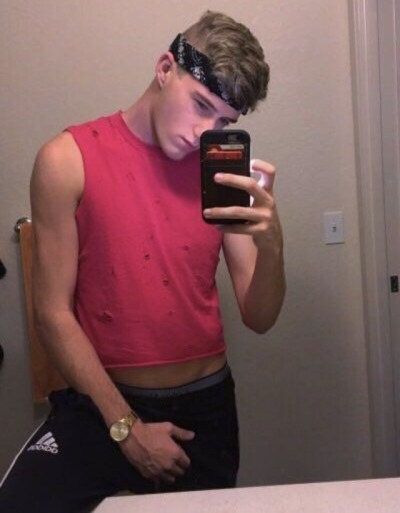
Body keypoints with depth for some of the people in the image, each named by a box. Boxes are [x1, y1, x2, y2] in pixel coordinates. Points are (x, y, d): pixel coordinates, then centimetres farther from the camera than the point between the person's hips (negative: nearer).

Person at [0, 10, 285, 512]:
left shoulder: (224, 169, -1)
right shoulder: (69, 160, -9)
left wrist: (271, 244, -23)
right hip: (100, 402, -3)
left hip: (206, 404, 3)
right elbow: (53, 313, -10)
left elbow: (259, 318, -3)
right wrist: (125, 425, -11)